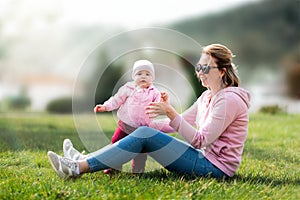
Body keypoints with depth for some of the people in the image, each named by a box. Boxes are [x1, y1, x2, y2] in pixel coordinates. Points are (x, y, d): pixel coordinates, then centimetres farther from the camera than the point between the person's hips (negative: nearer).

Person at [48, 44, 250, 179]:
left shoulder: (229, 99, -14)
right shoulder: (207, 97, 15)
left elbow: (200, 141, -20)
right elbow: (181, 122, 17)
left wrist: (170, 112, -24)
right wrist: (147, 125, 6)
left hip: (216, 167, -9)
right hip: (205, 159, 9)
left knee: (145, 135, -19)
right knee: (144, 132, -2)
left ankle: (80, 168, -23)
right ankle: (81, 163, -9)